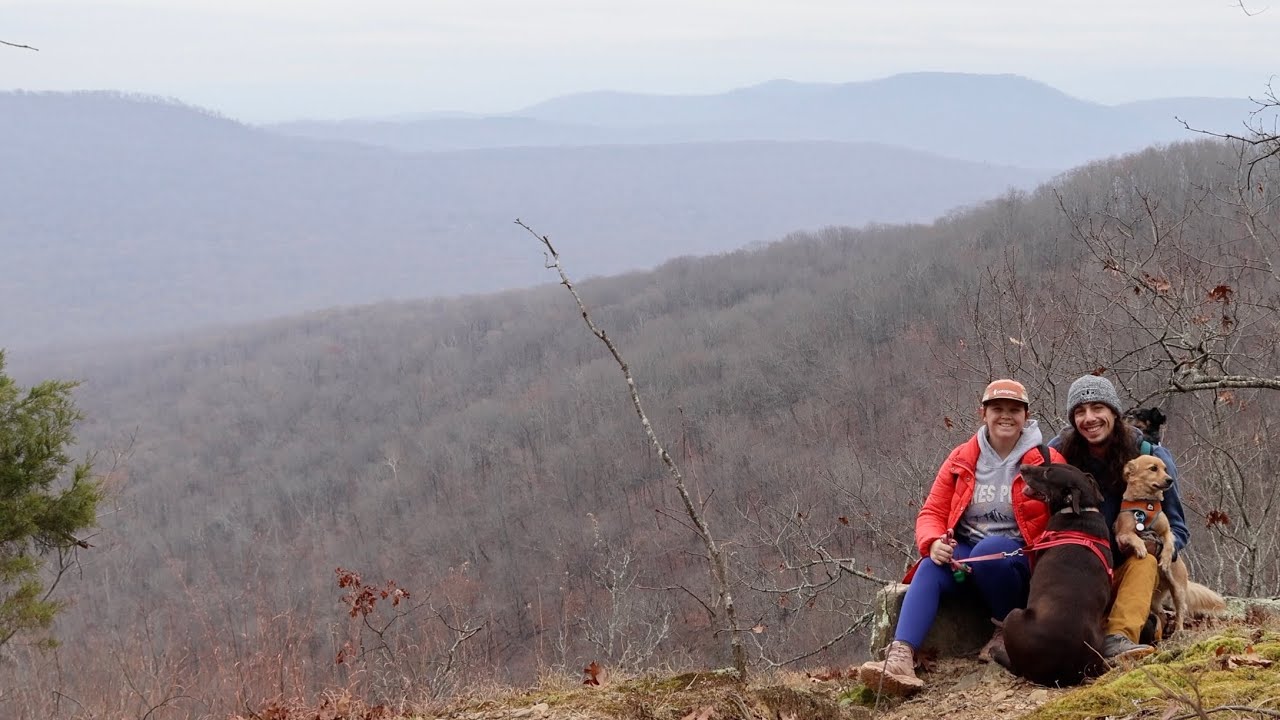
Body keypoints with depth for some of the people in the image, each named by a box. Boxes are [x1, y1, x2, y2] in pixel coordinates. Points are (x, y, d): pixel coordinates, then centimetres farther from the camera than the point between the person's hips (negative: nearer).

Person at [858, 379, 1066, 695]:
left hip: (1020, 556, -3)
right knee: (930, 569, -29)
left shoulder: (1047, 462, -2)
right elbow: (931, 514, 6)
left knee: (989, 552, -37)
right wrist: (934, 543, -17)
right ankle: (900, 657, -48)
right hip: (964, 553, 3)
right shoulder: (961, 460, 7)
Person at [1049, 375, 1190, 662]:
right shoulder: (1059, 452, -3)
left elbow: (1178, 530, 0)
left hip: (1129, 573, 0)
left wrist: (1156, 543, -23)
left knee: (1145, 560, -31)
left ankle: (1117, 637, -52)